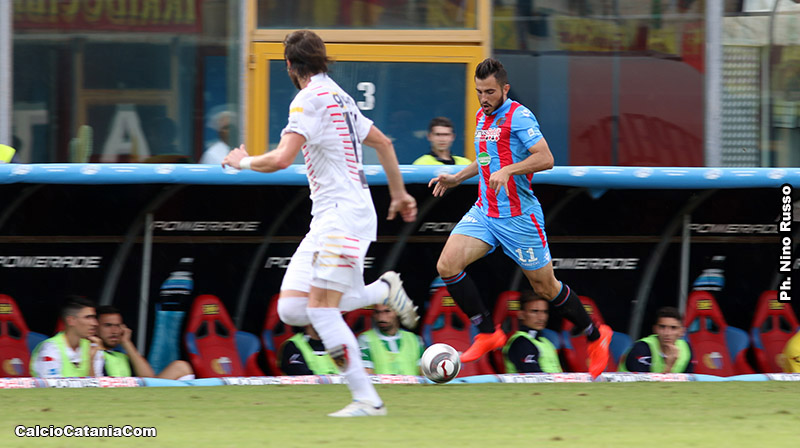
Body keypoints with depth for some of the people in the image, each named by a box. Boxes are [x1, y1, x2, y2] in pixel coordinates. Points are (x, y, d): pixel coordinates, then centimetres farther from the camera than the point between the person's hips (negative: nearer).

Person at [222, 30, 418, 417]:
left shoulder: (310, 98, -10)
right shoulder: (340, 98, 19)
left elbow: (282, 158, -20)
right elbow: (383, 143, 29)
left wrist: (244, 161, -1)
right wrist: (399, 194, 39)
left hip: (344, 213, -9)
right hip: (327, 219, 9)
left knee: (321, 308, -14)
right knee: (291, 310, 3)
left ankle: (367, 399, -14)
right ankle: (384, 290, 13)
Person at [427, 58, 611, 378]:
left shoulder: (518, 116, -13)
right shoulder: (482, 117, 12)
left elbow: (545, 159, -23)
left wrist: (507, 170, -33)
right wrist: (457, 178, 20)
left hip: (518, 216, -7)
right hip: (484, 211, 7)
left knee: (544, 286, 3)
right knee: (447, 265, -12)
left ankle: (596, 337, 23)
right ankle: (487, 334, -2)